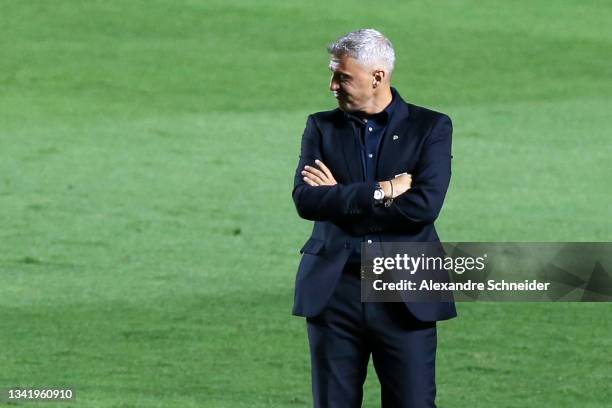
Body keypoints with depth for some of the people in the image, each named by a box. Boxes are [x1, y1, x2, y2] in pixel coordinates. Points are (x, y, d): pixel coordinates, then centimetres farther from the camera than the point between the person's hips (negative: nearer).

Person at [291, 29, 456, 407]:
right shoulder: (322, 127, 9)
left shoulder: (431, 127, 2)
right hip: (334, 291, 2)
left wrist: (341, 197, -8)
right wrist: (382, 191, -13)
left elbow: (425, 204, -13)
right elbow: (305, 199, -6)